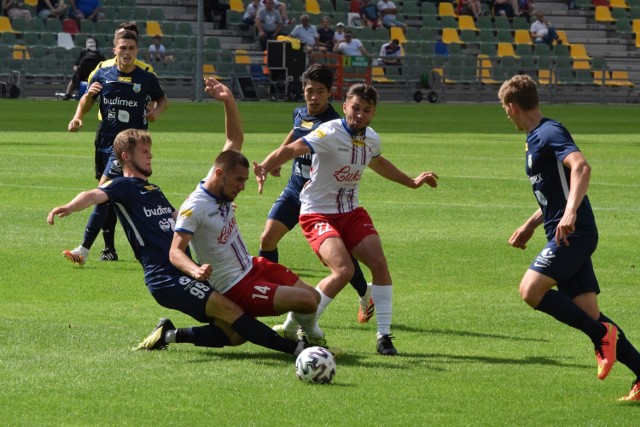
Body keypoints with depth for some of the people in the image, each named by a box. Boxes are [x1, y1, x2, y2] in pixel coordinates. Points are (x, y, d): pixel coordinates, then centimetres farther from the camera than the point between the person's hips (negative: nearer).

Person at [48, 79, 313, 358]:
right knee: (231, 310, -21)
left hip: (185, 275, 9)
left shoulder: (153, 191, 25)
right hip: (165, 279, -9)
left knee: (234, 333, -2)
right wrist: (70, 207, -43)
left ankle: (169, 335, 11)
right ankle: (292, 348, -22)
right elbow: (95, 195, -21)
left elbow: (175, 221, 39)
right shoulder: (124, 187, -1)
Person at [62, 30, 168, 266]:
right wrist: (78, 117, -3)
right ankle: (109, 249, 21)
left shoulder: (147, 78, 0)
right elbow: (87, 100, 17)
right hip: (104, 141, 4)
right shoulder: (102, 74, 5)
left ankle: (84, 249, -19)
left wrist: (156, 112, -4)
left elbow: (162, 99, 17)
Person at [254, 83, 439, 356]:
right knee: (343, 270, -24)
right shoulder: (330, 133, -20)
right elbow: (292, 149, -34)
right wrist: (265, 167, -53)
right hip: (318, 214, -7)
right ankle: (295, 326, -8)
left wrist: (412, 182, 39)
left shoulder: (371, 139, 3)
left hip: (351, 213, 7)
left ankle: (384, 336, -1)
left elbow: (378, 163, 28)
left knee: (379, 264, -11)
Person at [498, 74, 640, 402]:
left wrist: (570, 212, -38)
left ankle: (602, 334, -12)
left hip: (573, 234, -10)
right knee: (588, 313, 3)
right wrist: (530, 226, 31)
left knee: (531, 290, -21)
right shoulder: (535, 139, 21)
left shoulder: (549, 133, -11)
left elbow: (581, 166, -28)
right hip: (565, 236, 10)